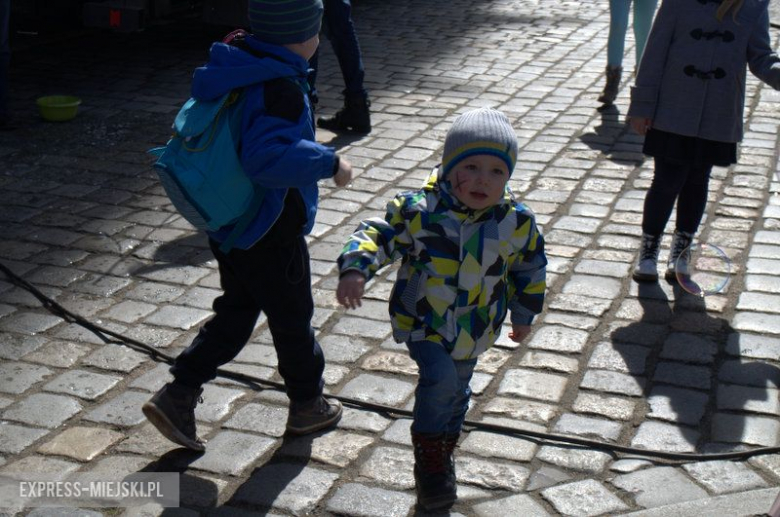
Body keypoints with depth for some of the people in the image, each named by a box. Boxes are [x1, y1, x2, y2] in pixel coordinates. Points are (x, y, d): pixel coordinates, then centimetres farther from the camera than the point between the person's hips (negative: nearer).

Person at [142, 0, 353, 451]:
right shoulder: (281, 90, -26)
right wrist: (330, 163, -26)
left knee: (236, 312, 20)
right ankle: (308, 406, 31)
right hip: (271, 238, -8)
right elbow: (268, 158, -37)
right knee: (292, 317, 12)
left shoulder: (233, 72, 2)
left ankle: (178, 395, 16)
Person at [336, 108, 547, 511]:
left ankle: (442, 453, 46)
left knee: (456, 391, 19)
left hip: (473, 332, 3)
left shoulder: (517, 222, -11)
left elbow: (530, 267, 5)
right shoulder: (418, 210, -21)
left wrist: (525, 314, 14)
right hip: (421, 322, -3)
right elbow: (376, 235, -15)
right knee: (440, 378, -24)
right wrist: (355, 269, -34)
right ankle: (429, 451, 1)